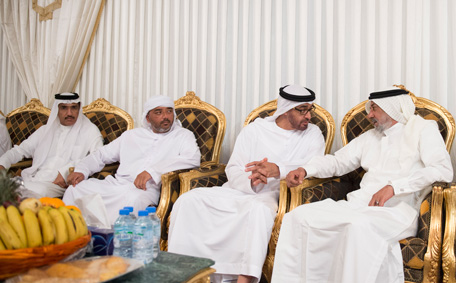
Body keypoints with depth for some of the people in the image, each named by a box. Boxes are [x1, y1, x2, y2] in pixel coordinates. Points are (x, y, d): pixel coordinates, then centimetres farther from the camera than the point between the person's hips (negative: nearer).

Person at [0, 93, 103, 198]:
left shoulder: (89, 130, 8)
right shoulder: (45, 130, 25)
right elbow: (21, 150, 27)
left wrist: (65, 171, -16)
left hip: (59, 185, -4)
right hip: (33, 179, 5)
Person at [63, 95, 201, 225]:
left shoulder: (183, 135, 10)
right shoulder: (131, 135, 24)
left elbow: (193, 159, -10)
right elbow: (102, 155, 27)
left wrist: (153, 171, -19)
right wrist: (82, 170, 5)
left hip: (147, 189, -4)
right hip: (116, 183, 5)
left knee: (133, 198, -39)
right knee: (76, 187, -17)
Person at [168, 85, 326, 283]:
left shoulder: (313, 134, 8)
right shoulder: (254, 129, 11)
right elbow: (233, 169, 4)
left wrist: (278, 170, -29)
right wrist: (250, 181, -20)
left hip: (270, 195, -2)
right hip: (238, 190, 3)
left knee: (259, 209, -38)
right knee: (189, 200, -17)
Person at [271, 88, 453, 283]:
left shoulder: (423, 130, 8)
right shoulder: (370, 137, 26)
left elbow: (444, 170, -7)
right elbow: (338, 161, 28)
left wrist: (394, 187, -17)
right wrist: (305, 170, 9)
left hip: (396, 210, -6)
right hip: (359, 205, 6)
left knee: (360, 224, -39)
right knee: (299, 216, -15)